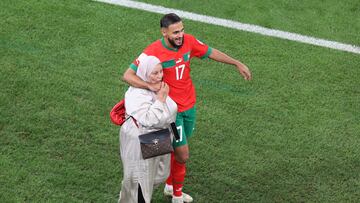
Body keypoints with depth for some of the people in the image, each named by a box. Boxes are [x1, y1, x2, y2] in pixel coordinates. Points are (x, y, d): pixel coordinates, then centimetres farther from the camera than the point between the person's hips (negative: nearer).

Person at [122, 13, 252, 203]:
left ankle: (170, 186, 44)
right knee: (182, 155, 0)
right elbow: (128, 75, -26)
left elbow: (211, 52, 9)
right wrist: (149, 85, -43)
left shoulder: (188, 41, -9)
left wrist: (237, 63, 12)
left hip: (189, 106, 6)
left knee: (177, 149, 22)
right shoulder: (153, 51, -24)